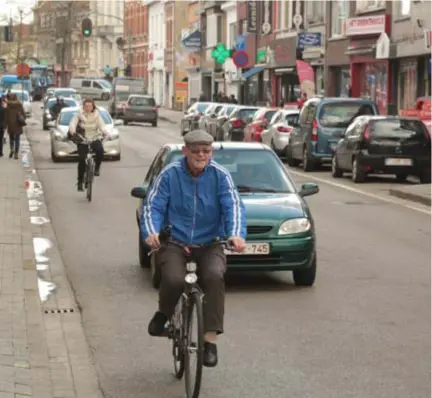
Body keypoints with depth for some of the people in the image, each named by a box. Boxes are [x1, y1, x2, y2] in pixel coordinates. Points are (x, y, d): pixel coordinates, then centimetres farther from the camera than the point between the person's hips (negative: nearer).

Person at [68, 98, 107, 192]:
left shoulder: (97, 115, 3)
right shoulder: (79, 114, -1)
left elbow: (101, 124, -9)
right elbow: (73, 123, -13)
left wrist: (103, 131, -31)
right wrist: (72, 130, -35)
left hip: (95, 138, 1)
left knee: (100, 150, -30)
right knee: (82, 159, -11)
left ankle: (97, 167, -5)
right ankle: (80, 181, 2)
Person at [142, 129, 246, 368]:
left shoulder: (220, 176, 0)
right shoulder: (170, 174, -1)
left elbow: (233, 206, -10)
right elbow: (152, 206, -6)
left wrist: (236, 235, -29)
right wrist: (151, 232, -26)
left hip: (210, 245, 1)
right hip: (173, 243, 0)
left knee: (214, 276, -30)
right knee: (174, 280, -30)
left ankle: (210, 339, -22)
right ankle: (164, 313, 7)